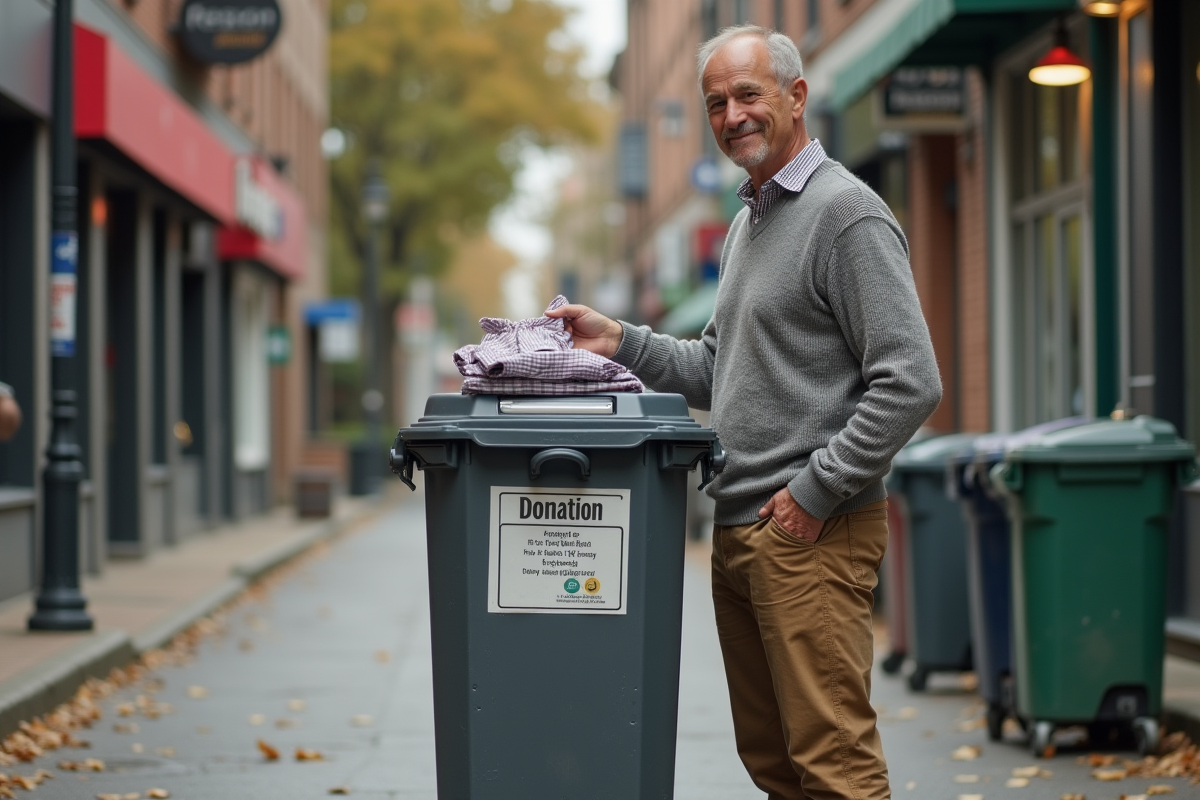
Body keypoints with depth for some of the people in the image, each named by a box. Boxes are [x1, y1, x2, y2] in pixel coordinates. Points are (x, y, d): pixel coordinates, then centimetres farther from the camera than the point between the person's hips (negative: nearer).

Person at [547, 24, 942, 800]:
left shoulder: (846, 214, -10)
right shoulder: (749, 224, 20)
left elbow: (910, 382, -17)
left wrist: (816, 491, -17)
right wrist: (622, 342, 10)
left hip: (813, 533, -9)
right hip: (739, 530, 9)